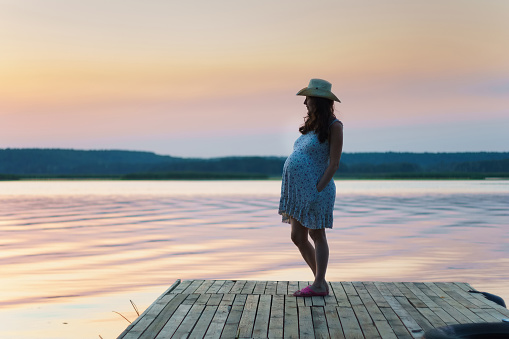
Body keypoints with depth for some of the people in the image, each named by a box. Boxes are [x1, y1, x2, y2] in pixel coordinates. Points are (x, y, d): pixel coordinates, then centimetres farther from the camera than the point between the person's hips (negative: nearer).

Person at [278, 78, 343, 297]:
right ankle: (320, 281, 19)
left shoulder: (334, 127, -10)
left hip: (315, 189, -9)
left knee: (316, 236, -1)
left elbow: (334, 164, -15)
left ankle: (319, 285, 7)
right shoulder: (312, 125, 16)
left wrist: (318, 189, -21)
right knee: (298, 237, 10)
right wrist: (291, 188, 15)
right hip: (298, 189, 9)